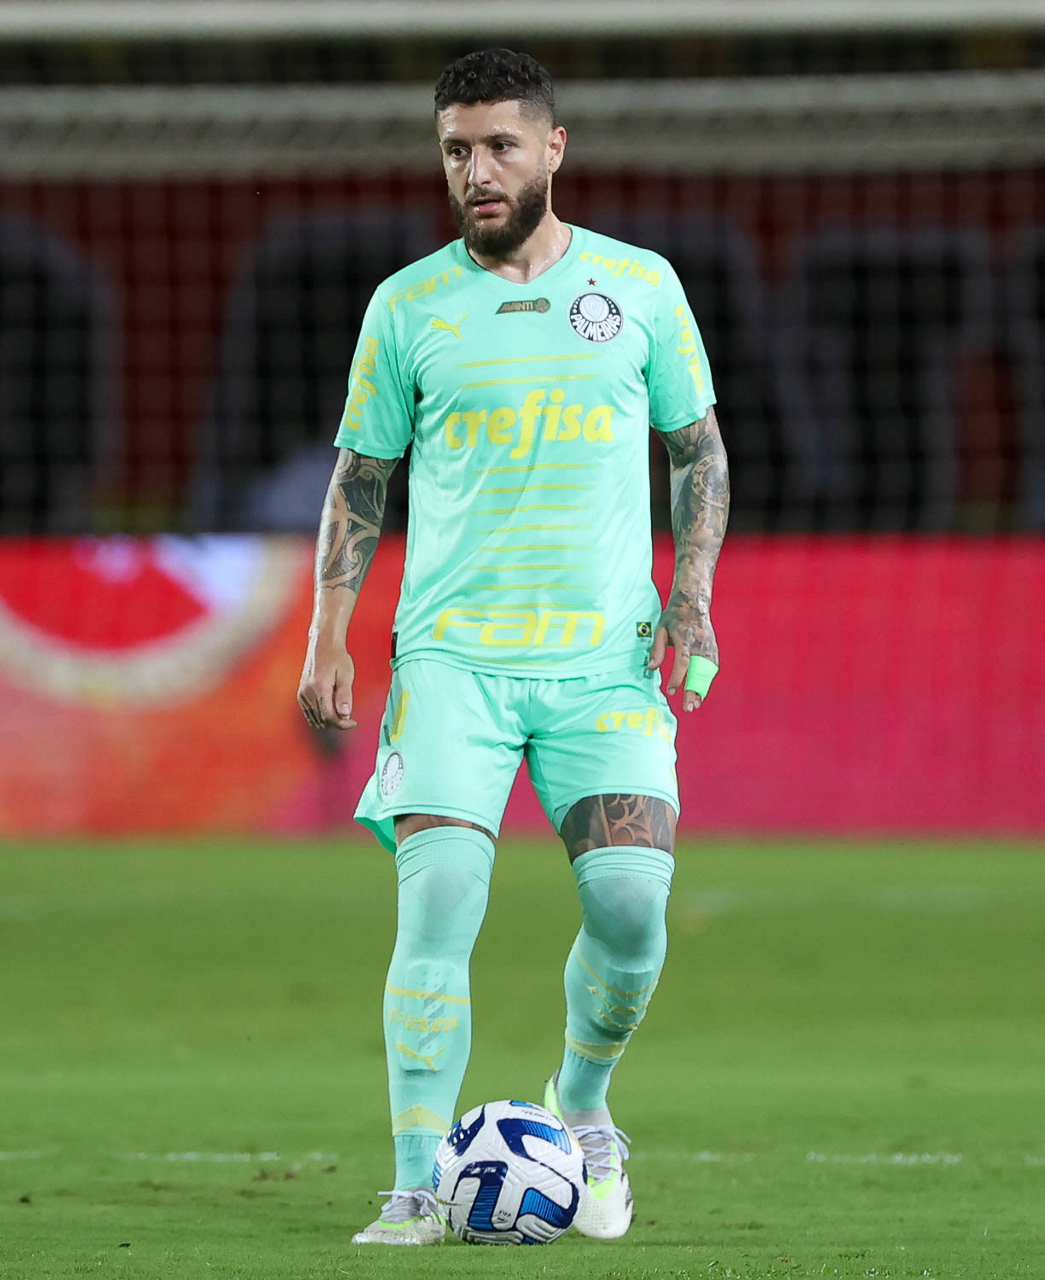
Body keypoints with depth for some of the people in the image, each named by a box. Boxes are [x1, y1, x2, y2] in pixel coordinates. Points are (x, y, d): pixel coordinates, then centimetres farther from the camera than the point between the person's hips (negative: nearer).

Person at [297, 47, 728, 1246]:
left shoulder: (640, 284, 5)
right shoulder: (407, 306, 5)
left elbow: (697, 448, 13)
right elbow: (360, 475, 12)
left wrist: (693, 591, 0)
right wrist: (328, 636, 4)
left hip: (606, 654, 1)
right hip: (452, 651, 0)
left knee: (629, 904, -10)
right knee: (438, 900, -15)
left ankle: (581, 1106, 20)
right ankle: (416, 1188, -11)